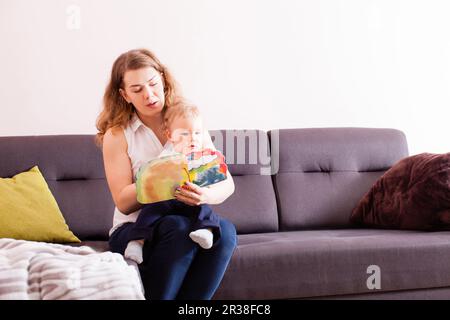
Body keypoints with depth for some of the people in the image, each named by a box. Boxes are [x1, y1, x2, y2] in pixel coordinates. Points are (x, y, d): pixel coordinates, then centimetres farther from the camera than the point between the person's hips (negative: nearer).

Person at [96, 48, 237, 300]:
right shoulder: (117, 134, 1)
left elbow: (227, 183, -1)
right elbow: (123, 202, -7)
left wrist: (207, 195, -25)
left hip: (188, 221, 3)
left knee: (225, 230, -30)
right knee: (179, 227, -35)